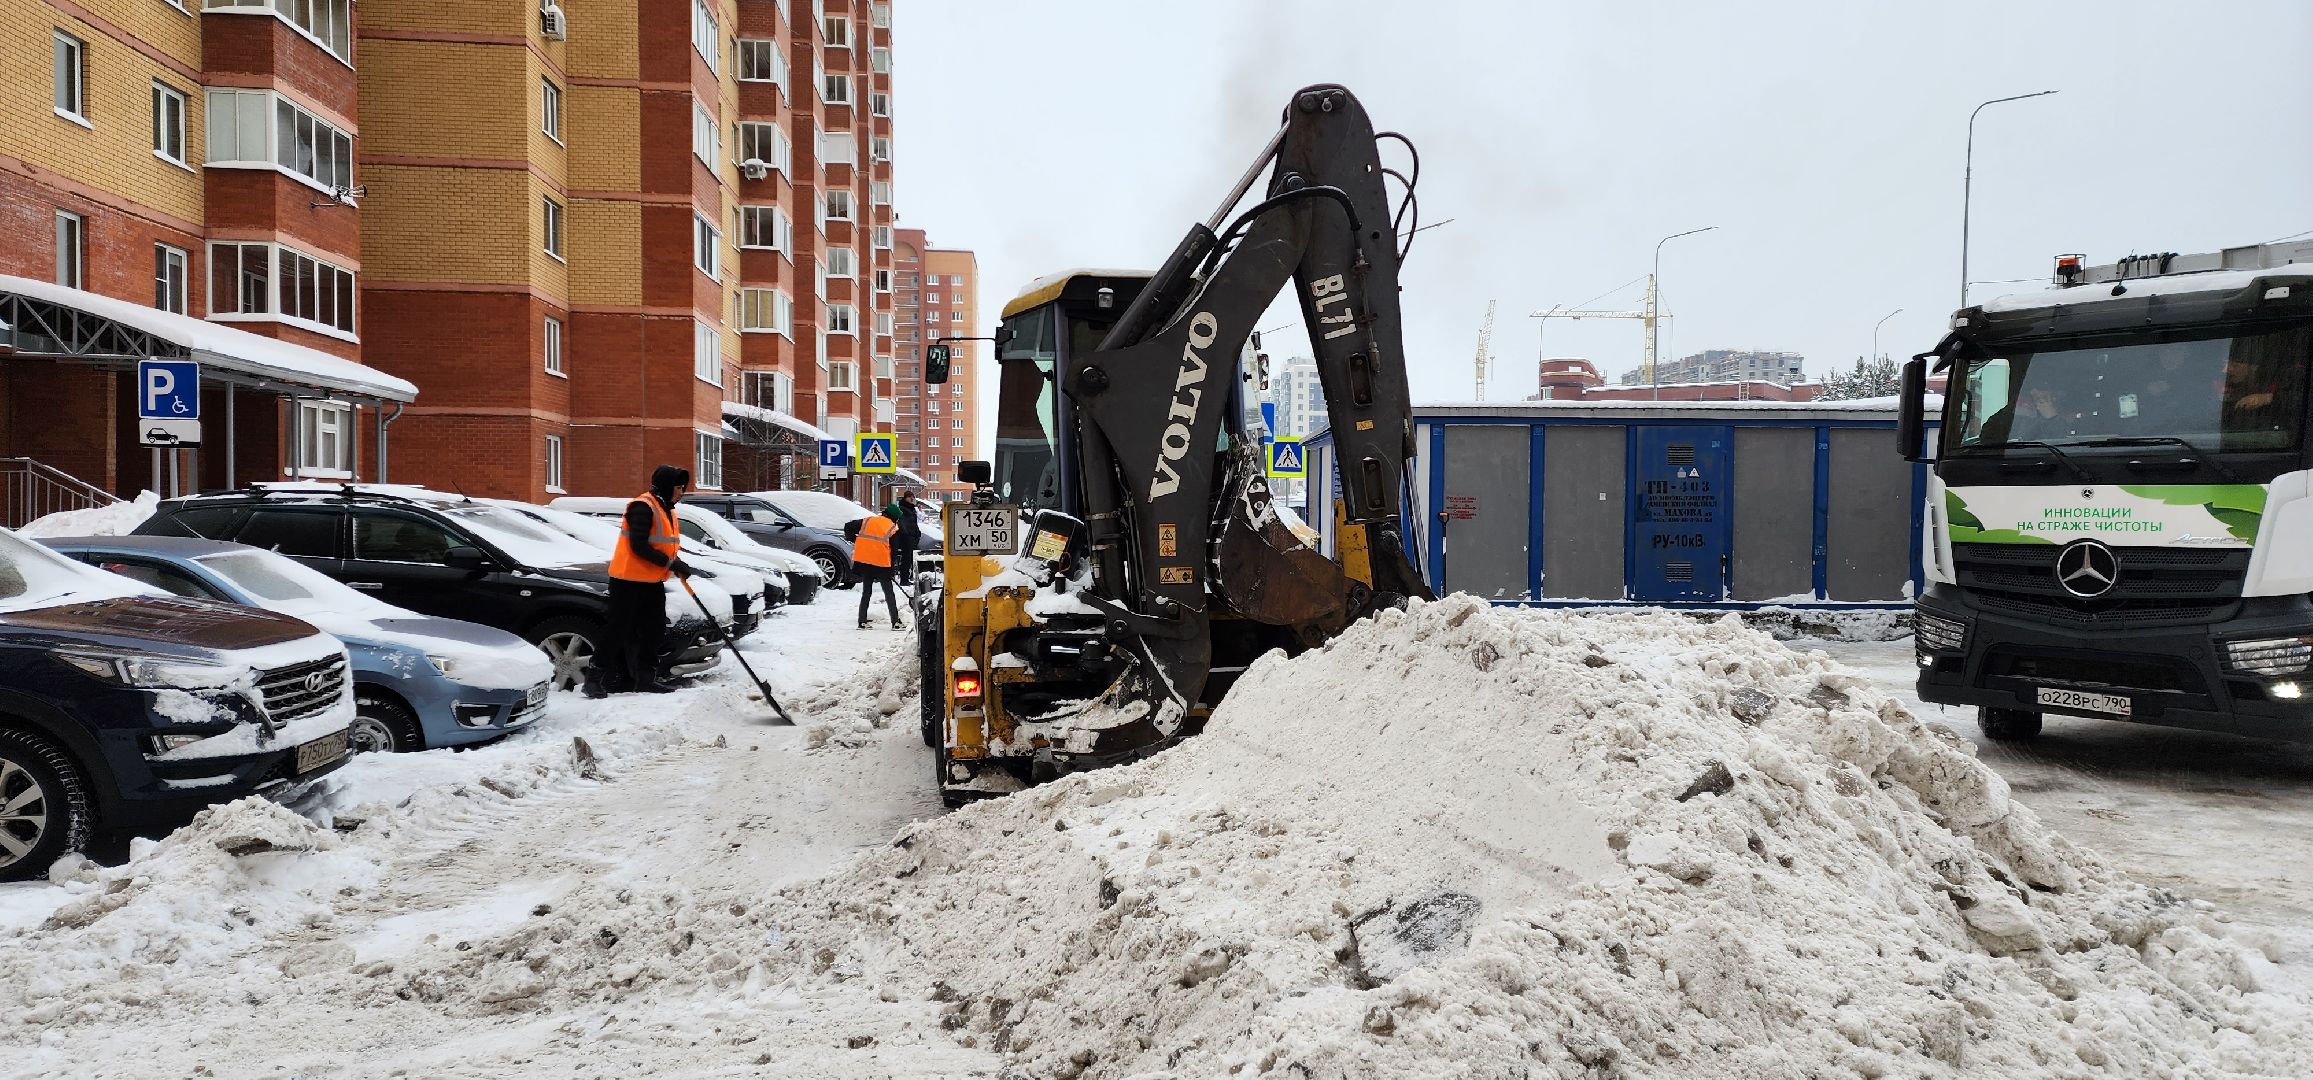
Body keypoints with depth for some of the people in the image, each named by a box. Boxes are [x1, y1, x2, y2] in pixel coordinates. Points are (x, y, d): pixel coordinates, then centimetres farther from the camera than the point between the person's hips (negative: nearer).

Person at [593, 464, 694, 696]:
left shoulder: (666, 509, 14)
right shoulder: (643, 507, -16)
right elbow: (639, 546, -23)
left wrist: (678, 564, 1)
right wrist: (671, 563, -21)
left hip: (652, 581, 10)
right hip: (628, 580, -10)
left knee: (654, 630, 11)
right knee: (620, 630, -5)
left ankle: (646, 678, 19)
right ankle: (599, 677, 2)